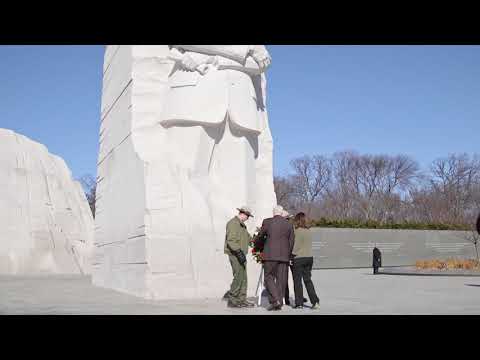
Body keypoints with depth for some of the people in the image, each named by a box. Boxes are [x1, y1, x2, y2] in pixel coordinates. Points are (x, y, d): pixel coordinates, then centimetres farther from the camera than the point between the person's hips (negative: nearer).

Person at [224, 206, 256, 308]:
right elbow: (231, 241, -21)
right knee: (238, 276, -12)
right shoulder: (233, 223, -12)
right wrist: (239, 252, -28)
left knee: (243, 278, 8)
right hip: (234, 254, -10)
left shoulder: (242, 225, 20)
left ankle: (242, 300, 12)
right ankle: (232, 300, -5)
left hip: (241, 254, 10)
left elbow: (247, 237, 29)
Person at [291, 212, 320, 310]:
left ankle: (299, 303, 8)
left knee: (297, 281, 4)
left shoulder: (298, 231, -14)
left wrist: (292, 254, 1)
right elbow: (307, 245, 11)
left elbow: (296, 247, -14)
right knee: (308, 279, 13)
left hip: (299, 258, -6)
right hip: (309, 257, 7)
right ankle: (315, 301, 6)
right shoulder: (308, 231, 7)